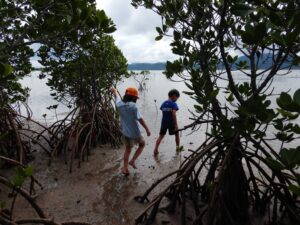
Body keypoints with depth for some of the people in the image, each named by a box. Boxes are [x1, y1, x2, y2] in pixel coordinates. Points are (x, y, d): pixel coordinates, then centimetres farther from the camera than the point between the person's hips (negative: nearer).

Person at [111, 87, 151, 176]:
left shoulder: (119, 105, -6)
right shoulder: (132, 106, -23)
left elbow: (117, 97, 16)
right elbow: (140, 119, -23)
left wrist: (115, 91, 37)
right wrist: (147, 129, -15)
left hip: (125, 132, 5)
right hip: (135, 133, -5)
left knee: (127, 149, 21)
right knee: (142, 144, 22)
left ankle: (125, 168, 24)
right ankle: (132, 161, 14)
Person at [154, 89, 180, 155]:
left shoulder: (164, 103, 7)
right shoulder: (173, 104, -11)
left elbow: (162, 112, 7)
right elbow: (174, 114, -20)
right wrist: (176, 124, -19)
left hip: (164, 122, 4)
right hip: (171, 122, -4)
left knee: (161, 136, 7)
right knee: (177, 134, 18)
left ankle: (156, 149, -4)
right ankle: (178, 147, 30)